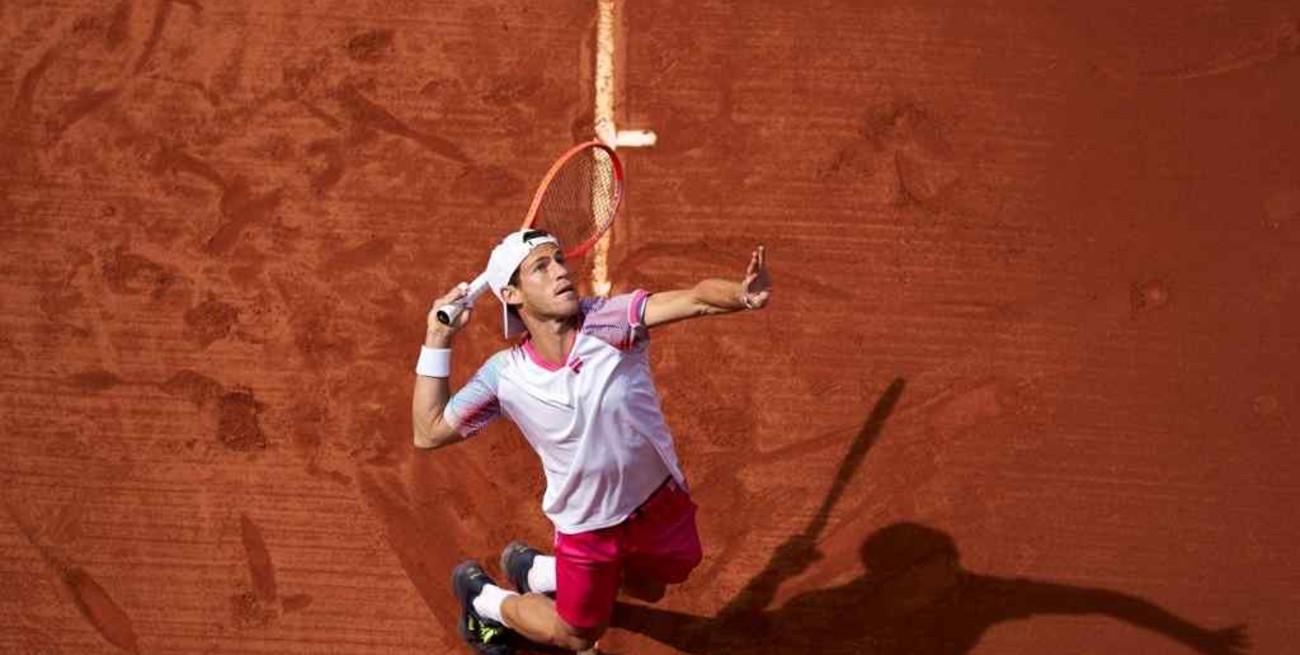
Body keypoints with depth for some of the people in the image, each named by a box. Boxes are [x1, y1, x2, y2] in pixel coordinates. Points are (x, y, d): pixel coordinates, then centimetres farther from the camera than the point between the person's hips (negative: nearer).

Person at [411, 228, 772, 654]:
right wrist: (437, 342, -16)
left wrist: (743, 295, -64)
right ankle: (482, 597, 42)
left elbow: (696, 299, -41)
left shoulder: (608, 321, -25)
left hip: (662, 503, 2)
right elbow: (429, 432, -9)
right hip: (588, 530, -2)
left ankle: (536, 572, 51)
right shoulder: (505, 376, -19)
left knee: (648, 591, 30)